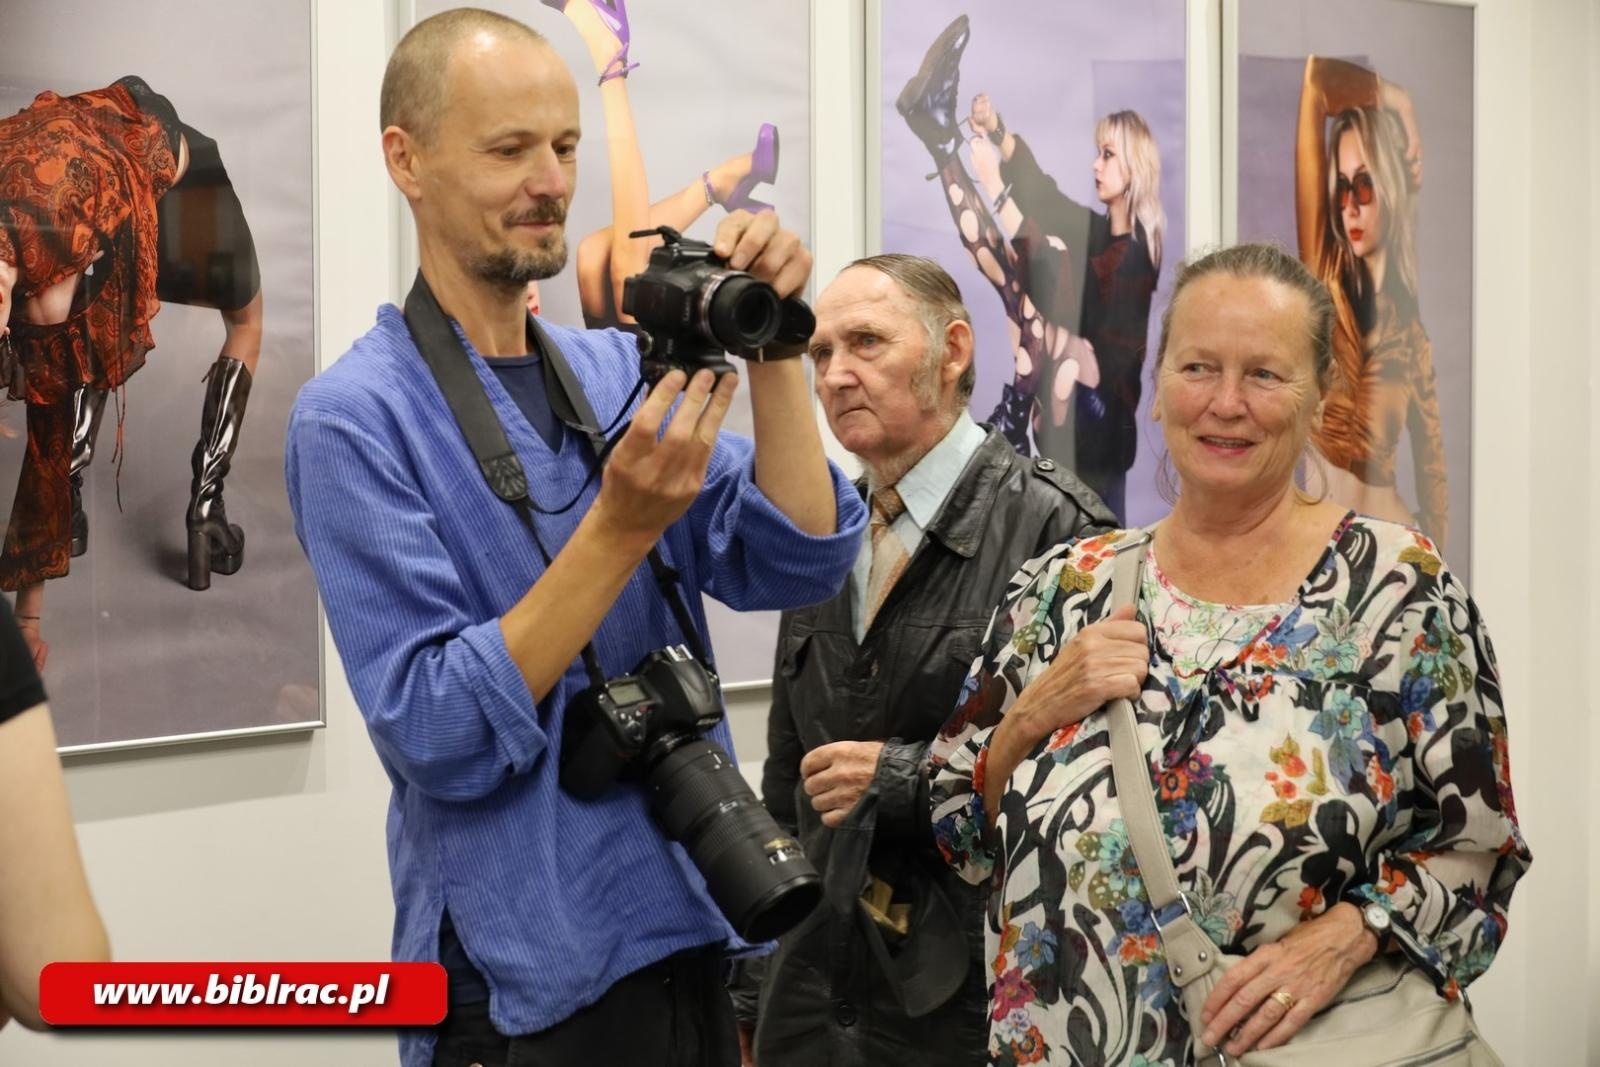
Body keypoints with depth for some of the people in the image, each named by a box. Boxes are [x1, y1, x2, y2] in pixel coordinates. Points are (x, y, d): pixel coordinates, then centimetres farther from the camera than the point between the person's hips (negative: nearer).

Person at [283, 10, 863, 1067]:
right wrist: (622, 525, -25)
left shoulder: (621, 370, 5)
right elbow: (437, 735, -19)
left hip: (690, 931, 6)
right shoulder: (357, 418, -12)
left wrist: (772, 351, -14)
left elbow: (797, 564, -3)